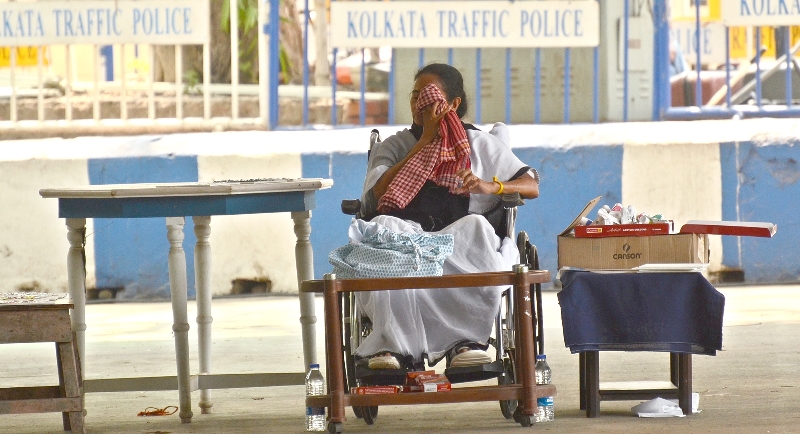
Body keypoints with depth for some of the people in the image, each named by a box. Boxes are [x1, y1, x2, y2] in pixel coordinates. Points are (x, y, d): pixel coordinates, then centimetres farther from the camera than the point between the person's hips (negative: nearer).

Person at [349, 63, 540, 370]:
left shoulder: (481, 145, 26)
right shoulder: (393, 146, 26)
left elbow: (532, 186, 17)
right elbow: (379, 193, 5)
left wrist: (489, 186, -5)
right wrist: (426, 140, 7)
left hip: (460, 238, 0)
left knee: (477, 226, -36)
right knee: (383, 227, -36)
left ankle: (464, 340, -37)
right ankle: (393, 343, -43)